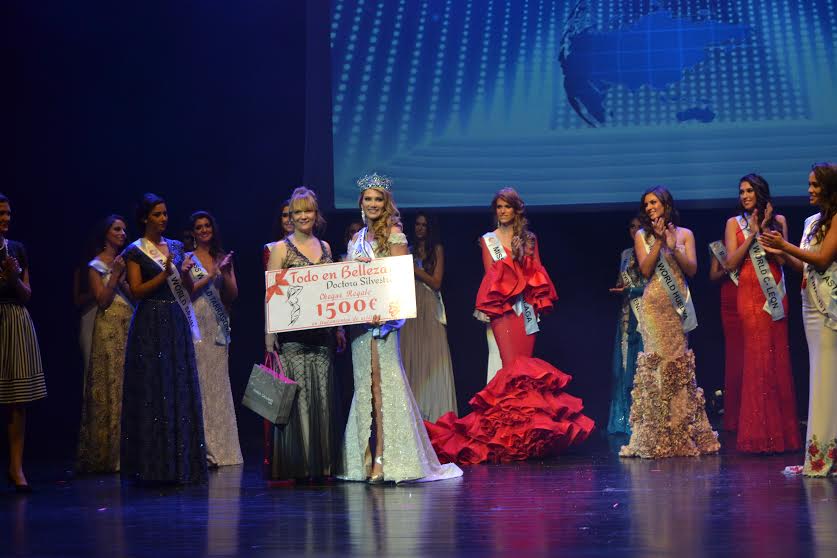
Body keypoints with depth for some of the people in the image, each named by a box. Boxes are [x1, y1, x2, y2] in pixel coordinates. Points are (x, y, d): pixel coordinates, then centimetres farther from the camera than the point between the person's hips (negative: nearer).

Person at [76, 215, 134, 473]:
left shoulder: (126, 261, 17)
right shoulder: (97, 265, 2)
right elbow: (102, 300, -7)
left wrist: (124, 275, -1)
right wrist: (115, 274, -11)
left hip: (130, 326, 5)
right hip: (110, 328, -5)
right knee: (110, 385, -7)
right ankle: (107, 454, -4)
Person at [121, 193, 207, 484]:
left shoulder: (176, 247, 14)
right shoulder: (135, 251, -1)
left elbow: (189, 289, 13)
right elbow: (136, 290, -9)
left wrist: (185, 272, -6)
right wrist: (165, 274, -17)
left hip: (177, 323, 5)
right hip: (151, 324, -5)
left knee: (181, 389, 3)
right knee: (153, 390, -6)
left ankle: (181, 463, 9)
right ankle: (155, 465, -1)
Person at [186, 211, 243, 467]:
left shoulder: (222, 258, 14)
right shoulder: (187, 258, 3)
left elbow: (233, 295, 9)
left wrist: (224, 272, -6)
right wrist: (210, 276, -10)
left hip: (218, 327, 4)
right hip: (196, 324, -4)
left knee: (219, 383, 3)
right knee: (198, 382, -9)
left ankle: (220, 448, 6)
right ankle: (202, 448, -8)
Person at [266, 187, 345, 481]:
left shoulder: (325, 247, 15)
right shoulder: (281, 248, 1)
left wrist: (339, 327, 14)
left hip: (322, 332, 4)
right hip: (293, 333, -4)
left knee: (323, 394, 3)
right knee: (297, 394, -7)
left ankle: (322, 463, 8)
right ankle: (298, 465, -3)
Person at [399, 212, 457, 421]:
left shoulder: (437, 249, 4)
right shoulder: (410, 249, 15)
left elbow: (436, 282, -4)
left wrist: (414, 267, -7)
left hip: (429, 306, -4)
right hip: (410, 307, 4)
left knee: (431, 355, -6)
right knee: (411, 355, 0)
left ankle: (433, 410, -3)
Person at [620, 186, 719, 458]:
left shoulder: (684, 234, 11)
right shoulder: (642, 236, 8)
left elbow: (692, 269, 1)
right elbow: (646, 269, -5)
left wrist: (673, 247, -10)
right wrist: (659, 241, -9)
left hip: (678, 305, 1)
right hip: (654, 305, -1)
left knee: (680, 362, 0)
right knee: (658, 361, -7)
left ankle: (682, 433, 7)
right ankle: (658, 434, -5)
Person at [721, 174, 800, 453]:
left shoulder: (778, 220, 11)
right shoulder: (734, 223, 8)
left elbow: (782, 257, -1)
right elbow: (731, 262, -1)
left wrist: (764, 230, -7)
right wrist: (752, 234, -6)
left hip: (775, 293, 1)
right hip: (750, 294, -1)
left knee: (778, 356, -1)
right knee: (757, 356, -7)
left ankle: (781, 431, 6)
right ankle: (758, 433, -3)